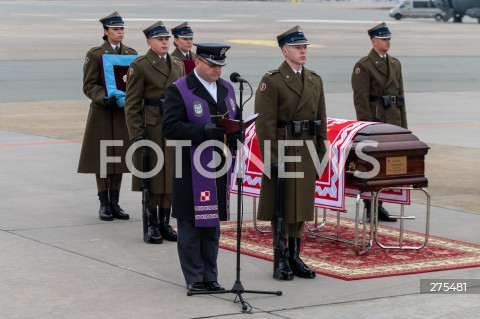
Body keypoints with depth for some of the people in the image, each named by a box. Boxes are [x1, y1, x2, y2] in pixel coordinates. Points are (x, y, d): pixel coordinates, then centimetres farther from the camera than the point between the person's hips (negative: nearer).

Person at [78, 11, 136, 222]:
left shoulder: (131, 54, 9)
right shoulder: (95, 54, -3)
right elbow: (89, 86, -6)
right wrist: (104, 98, -22)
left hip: (124, 113, 4)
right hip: (102, 114, -4)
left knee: (120, 157, 6)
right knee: (102, 157, 0)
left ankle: (115, 203, 14)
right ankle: (104, 204, 7)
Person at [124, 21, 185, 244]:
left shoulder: (178, 65, 13)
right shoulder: (139, 66, -6)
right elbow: (132, 104, -9)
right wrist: (137, 134, -15)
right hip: (151, 129, -6)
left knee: (171, 177, 8)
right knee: (151, 178, -1)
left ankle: (164, 223, 17)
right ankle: (150, 227, 6)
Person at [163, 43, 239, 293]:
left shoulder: (227, 89, 13)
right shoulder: (179, 90, -8)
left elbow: (235, 120, 21)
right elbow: (171, 127, -16)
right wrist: (204, 132, -26)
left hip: (220, 168, 6)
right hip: (191, 169, -6)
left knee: (213, 224, 12)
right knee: (191, 225, 1)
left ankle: (210, 277, 20)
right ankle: (194, 279, 9)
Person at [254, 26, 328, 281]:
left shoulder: (315, 80, 11)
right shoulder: (271, 81, -8)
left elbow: (321, 120, 13)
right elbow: (265, 123, -12)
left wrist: (321, 155, 8)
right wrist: (271, 159, -16)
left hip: (306, 152, 6)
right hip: (282, 152, -6)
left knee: (301, 207, 10)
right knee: (281, 208, 0)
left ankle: (295, 258, 19)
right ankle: (281, 262, 6)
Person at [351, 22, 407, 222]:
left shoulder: (395, 64, 14)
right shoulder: (363, 66, -7)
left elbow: (400, 94, 17)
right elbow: (361, 99, -11)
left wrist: (403, 125, 13)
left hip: (393, 121, 7)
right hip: (374, 121, -7)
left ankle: (378, 205, 15)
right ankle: (370, 208, 3)